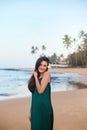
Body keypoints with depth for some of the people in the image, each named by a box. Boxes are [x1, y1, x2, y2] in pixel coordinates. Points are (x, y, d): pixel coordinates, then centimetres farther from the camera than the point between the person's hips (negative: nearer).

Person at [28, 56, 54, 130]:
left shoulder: (47, 74, -10)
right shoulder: (36, 75, 9)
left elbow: (40, 91, -19)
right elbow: (34, 94, 11)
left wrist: (36, 77, -12)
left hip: (44, 107, -6)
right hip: (35, 107, 6)